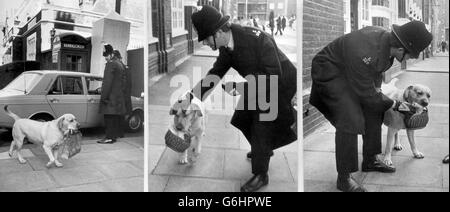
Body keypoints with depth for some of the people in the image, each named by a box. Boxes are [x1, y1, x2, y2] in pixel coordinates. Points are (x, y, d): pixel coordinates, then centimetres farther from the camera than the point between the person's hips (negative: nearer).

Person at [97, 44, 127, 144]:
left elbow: (107, 82, -16)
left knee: (110, 118, -7)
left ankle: (110, 137, -6)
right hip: (118, 96, 9)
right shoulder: (119, 64, 18)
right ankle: (115, 135, 16)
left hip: (111, 97, -9)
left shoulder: (111, 64, -12)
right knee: (116, 117, 11)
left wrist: (103, 96, -15)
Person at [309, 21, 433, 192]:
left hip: (352, 72, 9)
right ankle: (344, 178, -10)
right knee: (350, 119, -21)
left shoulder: (387, 39, -12)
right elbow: (366, 94, -26)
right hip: (330, 73, -9)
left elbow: (377, 69, 11)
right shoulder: (364, 54, -38)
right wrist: (393, 105, -13)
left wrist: (377, 89, -1)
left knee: (373, 111, 10)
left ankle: (370, 160, 27)